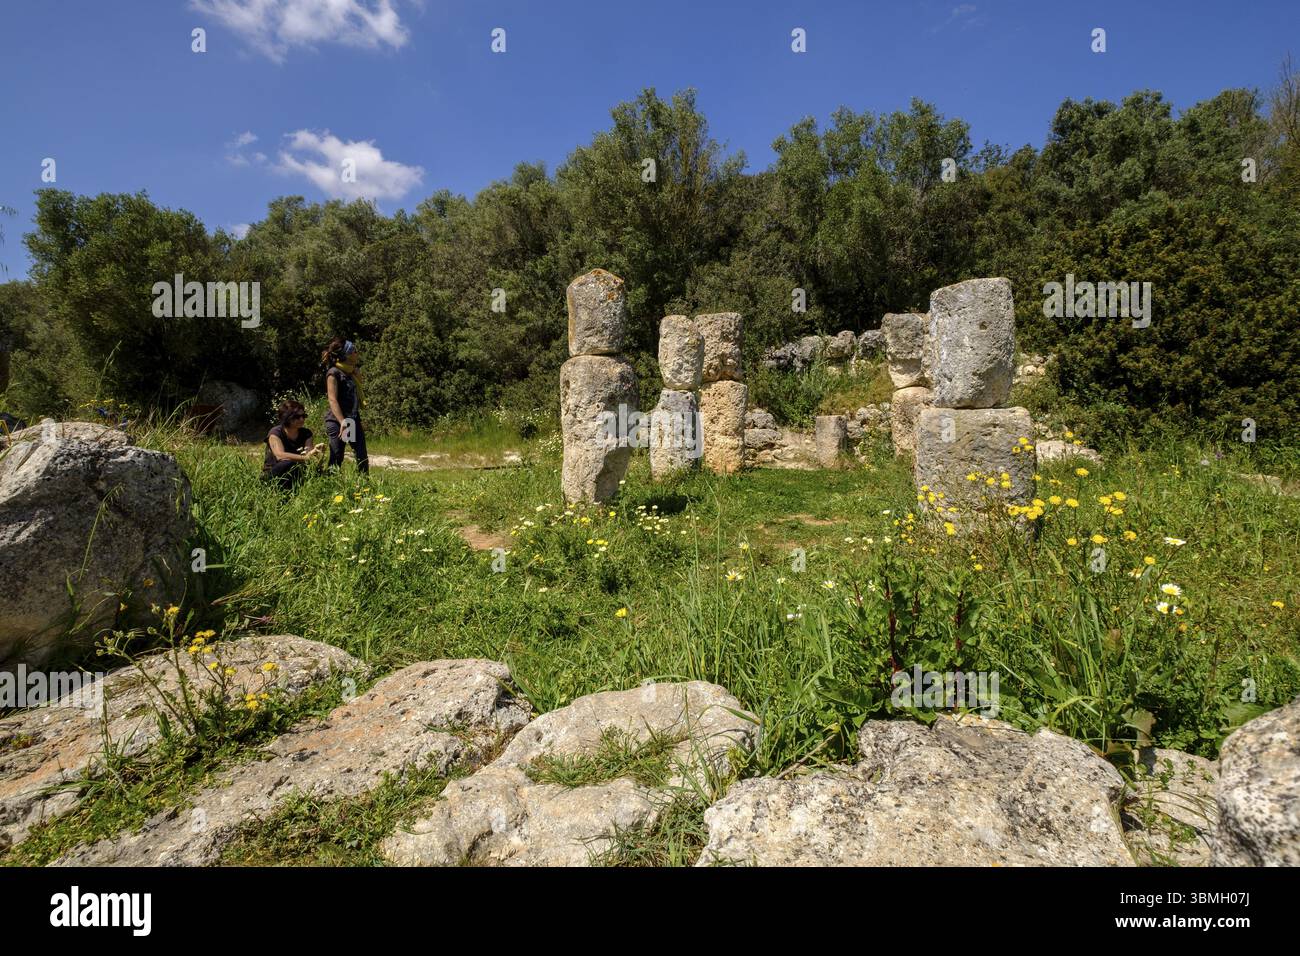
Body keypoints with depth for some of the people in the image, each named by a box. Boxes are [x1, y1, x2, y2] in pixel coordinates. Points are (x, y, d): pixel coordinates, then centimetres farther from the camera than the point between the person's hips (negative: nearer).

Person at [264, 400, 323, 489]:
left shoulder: (306, 433, 1)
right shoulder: (275, 433, -14)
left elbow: (309, 452, -14)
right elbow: (280, 455, -31)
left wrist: (314, 451, -39)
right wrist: (304, 458, -43)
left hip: (294, 474, 4)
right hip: (272, 474, -4)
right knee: (288, 463, -37)